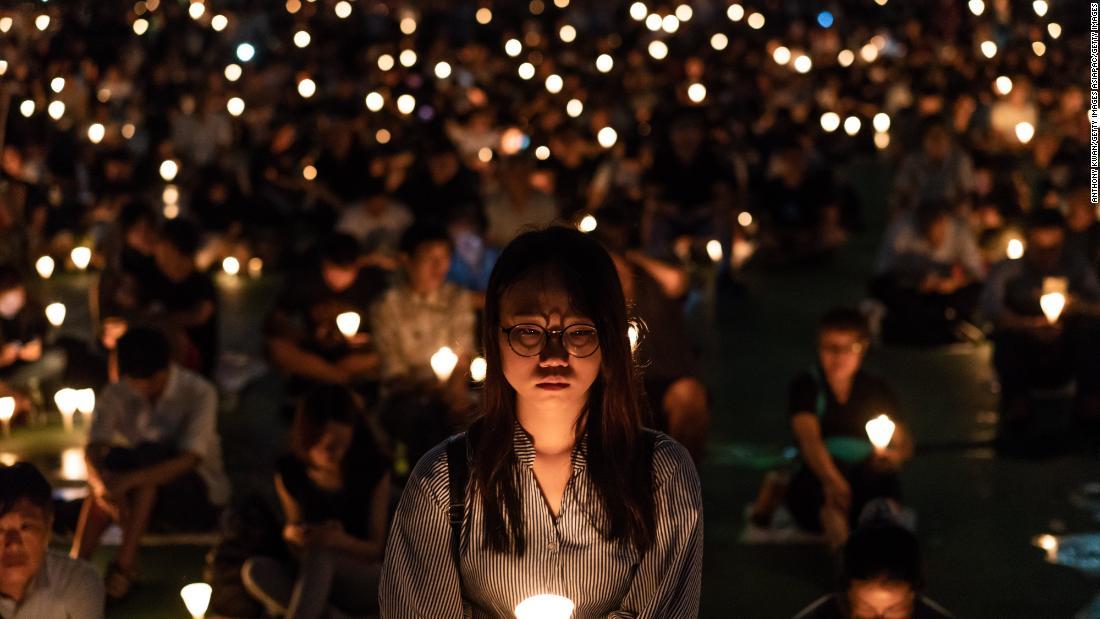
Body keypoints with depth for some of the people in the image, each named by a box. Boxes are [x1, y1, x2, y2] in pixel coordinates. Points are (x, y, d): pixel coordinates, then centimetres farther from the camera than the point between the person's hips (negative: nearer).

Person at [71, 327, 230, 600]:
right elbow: (93, 450, -18)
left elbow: (189, 459, -29)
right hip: (141, 497, 3)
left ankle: (125, 563, -39)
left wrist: (129, 481, -43)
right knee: (114, 460, -30)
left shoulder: (199, 392, -16)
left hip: (198, 494, -3)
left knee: (148, 455, -32)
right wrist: (101, 484, -41)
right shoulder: (116, 395, -5)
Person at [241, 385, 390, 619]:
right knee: (255, 571, -27)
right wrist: (291, 536, -21)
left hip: (368, 580, -3)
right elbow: (299, 553, 4)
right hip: (314, 582, 3)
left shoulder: (373, 473, -8)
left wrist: (341, 541, -27)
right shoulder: (289, 474, -2)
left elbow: (376, 549, -5)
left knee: (320, 554, -35)